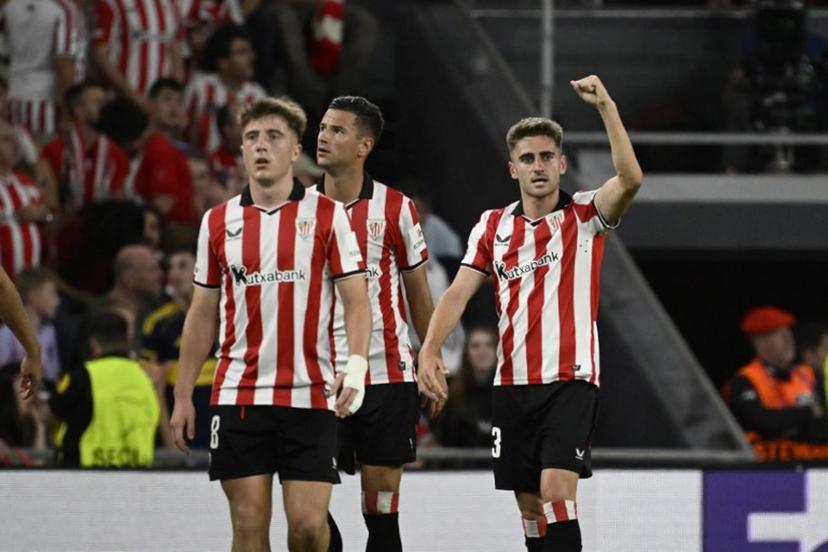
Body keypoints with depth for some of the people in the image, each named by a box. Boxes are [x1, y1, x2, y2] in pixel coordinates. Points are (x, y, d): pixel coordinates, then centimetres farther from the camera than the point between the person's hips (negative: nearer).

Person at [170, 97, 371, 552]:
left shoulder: (327, 215, 1)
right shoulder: (218, 222, 9)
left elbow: (356, 300, -1)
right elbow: (203, 314, 14)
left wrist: (356, 365, -18)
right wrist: (183, 395, 10)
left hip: (309, 395, -2)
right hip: (238, 395, 2)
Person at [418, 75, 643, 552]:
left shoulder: (585, 218, -1)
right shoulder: (493, 227, 9)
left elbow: (630, 179, -19)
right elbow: (460, 292, 3)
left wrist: (606, 107, -27)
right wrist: (430, 349, -13)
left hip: (570, 381, -4)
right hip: (513, 384, 4)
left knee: (556, 490, -18)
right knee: (530, 503, 6)